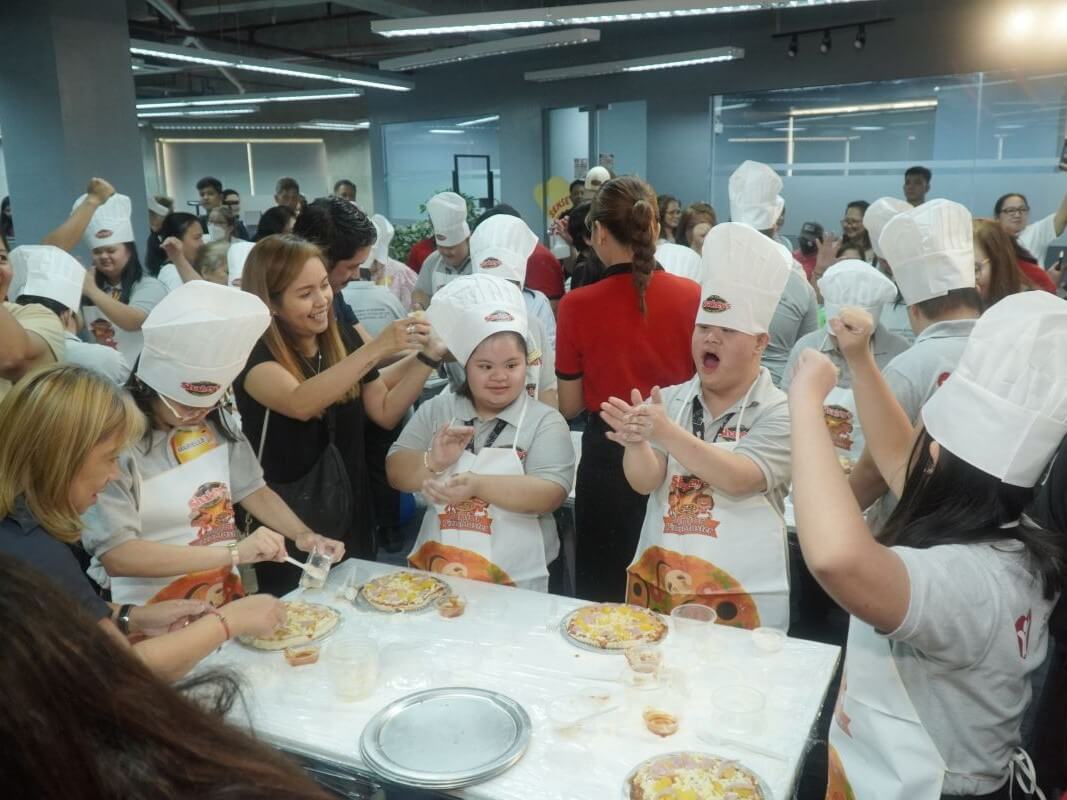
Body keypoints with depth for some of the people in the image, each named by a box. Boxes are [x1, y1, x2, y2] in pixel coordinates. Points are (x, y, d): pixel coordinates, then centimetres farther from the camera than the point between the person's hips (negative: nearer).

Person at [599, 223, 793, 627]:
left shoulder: (778, 413, -6)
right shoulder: (670, 399, 3)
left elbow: (739, 481, -23)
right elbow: (644, 482, -9)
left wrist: (668, 434, -35)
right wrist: (636, 442, -30)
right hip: (655, 582, 4)